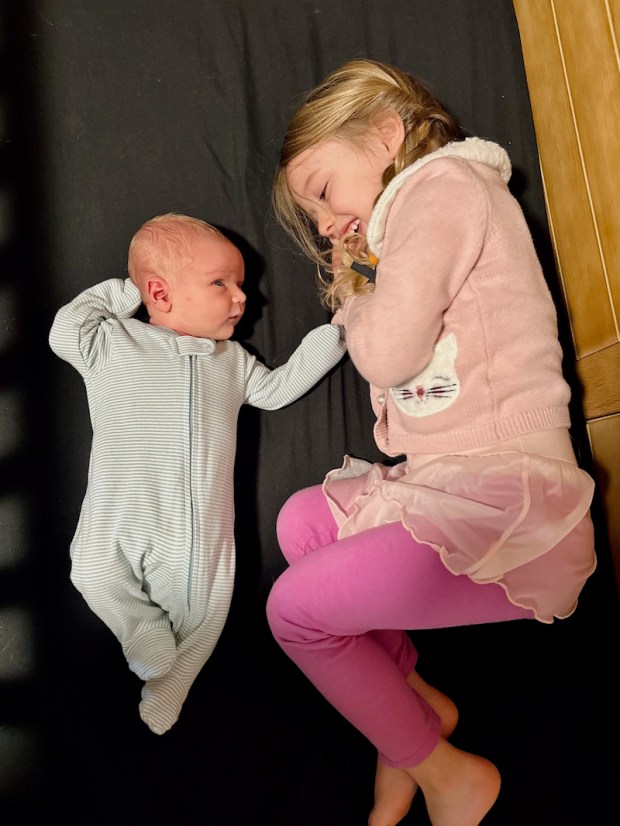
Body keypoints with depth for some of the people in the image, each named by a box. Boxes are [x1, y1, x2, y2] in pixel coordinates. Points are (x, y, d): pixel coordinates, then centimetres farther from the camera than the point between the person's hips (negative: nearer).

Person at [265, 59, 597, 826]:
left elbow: (389, 352, -19)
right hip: (447, 489, 10)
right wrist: (353, 284, 12)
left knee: (294, 608, -9)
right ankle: (409, 696, 17)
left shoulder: (445, 180, -7)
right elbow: (384, 359, 19)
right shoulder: (411, 222, 21)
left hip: (508, 513, -10)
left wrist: (356, 289, 1)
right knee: (302, 518, 15)